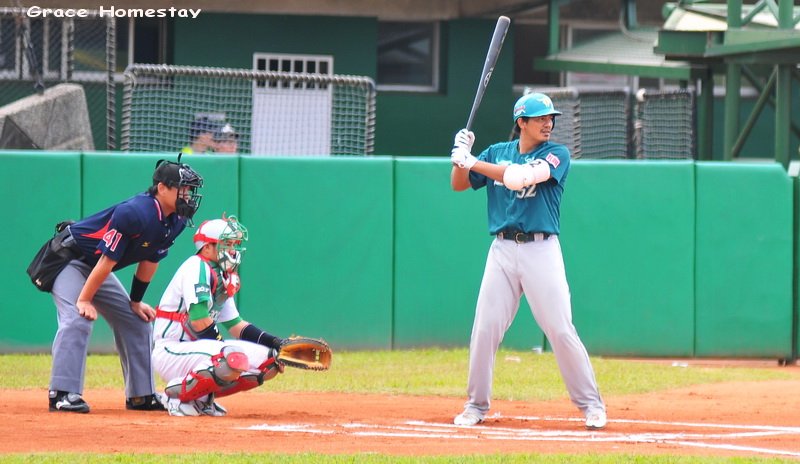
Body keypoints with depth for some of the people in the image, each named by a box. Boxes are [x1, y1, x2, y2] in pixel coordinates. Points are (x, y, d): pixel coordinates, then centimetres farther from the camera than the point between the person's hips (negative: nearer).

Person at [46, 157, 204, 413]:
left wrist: (136, 302, 9)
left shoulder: (176, 221, -6)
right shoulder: (134, 213, -32)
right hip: (69, 258, -9)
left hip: (97, 271, 9)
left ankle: (141, 395, 13)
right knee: (77, 319, -26)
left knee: (137, 322, 7)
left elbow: (150, 261, 7)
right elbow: (108, 259, -29)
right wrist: (84, 300, -26)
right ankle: (63, 393, -29)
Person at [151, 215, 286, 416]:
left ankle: (202, 397, 8)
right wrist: (222, 346, -9)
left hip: (197, 348, 10)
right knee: (234, 360, -35)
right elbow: (199, 321, -22)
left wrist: (274, 343, 6)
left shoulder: (224, 280, 16)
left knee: (270, 362, 4)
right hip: (170, 352, -10)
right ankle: (178, 394, -13)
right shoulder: (197, 267, -13)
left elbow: (236, 326, 18)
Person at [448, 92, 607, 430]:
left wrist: (472, 162, -18)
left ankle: (591, 404, 5)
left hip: (541, 250, -3)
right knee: (484, 329, -1)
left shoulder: (557, 154, -2)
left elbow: (522, 176, -18)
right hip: (502, 250, 3)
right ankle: (476, 405, 11)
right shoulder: (497, 152, 11)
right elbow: (459, 185, 11)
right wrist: (461, 155, -8)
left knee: (561, 330, -5)